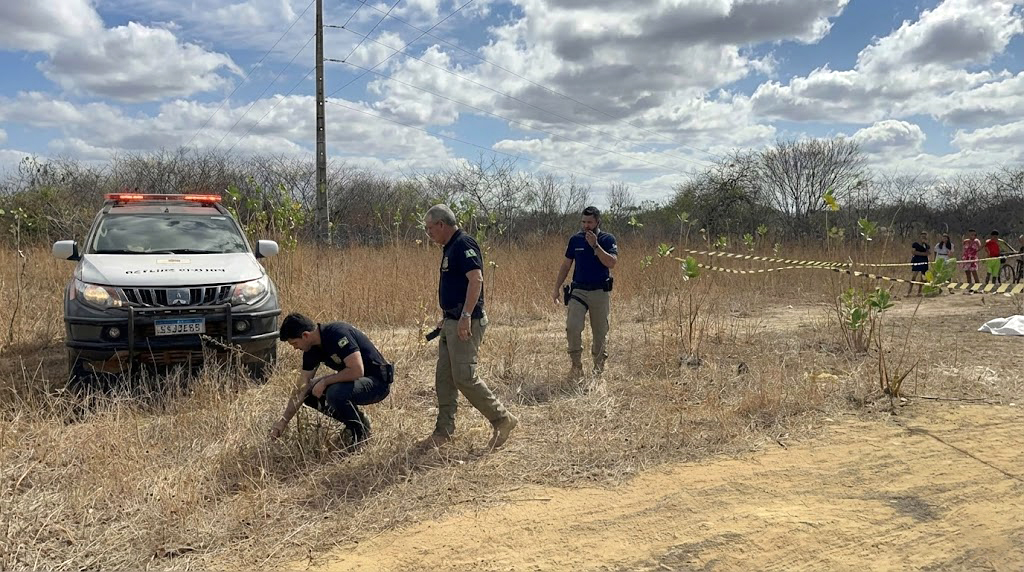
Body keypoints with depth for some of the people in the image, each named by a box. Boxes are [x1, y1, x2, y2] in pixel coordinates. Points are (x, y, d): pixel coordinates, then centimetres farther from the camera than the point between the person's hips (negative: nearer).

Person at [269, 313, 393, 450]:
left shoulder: (338, 333, -26)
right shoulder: (312, 349, 0)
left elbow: (357, 371, -33)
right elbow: (301, 388, 5)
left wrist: (324, 382, -21)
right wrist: (283, 421, 2)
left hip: (378, 381, -9)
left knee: (335, 393, -32)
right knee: (309, 392, 4)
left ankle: (360, 433, -6)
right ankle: (353, 418, 13)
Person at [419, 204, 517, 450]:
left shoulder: (464, 245, -14)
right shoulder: (449, 247, 17)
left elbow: (476, 279, -25)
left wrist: (466, 315, -29)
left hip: (466, 323, -10)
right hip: (451, 322, 10)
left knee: (464, 377, -9)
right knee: (444, 378, 10)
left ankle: (502, 419, 4)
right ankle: (444, 431, 17)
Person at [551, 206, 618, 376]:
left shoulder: (608, 239, -3)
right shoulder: (575, 239, 5)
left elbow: (611, 263, -18)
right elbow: (566, 265, 12)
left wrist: (595, 245, -22)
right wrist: (557, 288, 9)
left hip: (600, 292, -1)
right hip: (578, 291, 2)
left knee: (600, 332, 7)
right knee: (573, 327, -15)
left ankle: (599, 367, 23)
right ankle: (576, 365, -3)